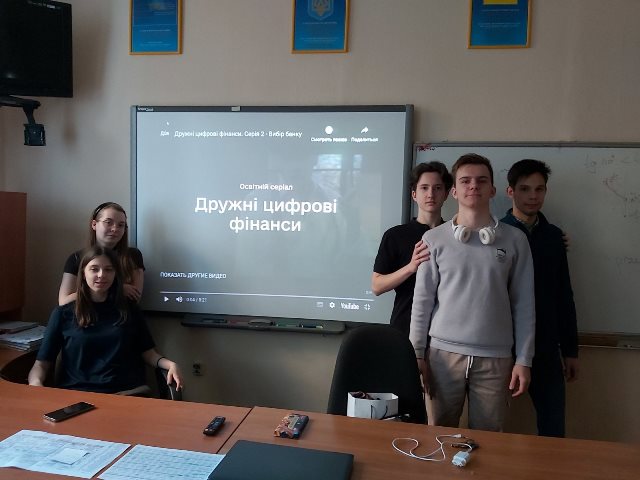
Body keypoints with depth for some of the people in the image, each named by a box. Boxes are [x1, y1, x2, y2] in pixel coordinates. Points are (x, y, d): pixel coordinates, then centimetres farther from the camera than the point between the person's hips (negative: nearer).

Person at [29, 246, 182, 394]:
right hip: (76, 394, -1)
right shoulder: (63, 313, 11)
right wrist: (36, 382, -14)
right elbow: (42, 363, 8)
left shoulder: (129, 309, 16)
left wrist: (170, 364, -5)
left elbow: (148, 352, 15)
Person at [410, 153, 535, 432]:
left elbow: (523, 304, 3)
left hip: (495, 357, 1)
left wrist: (524, 359, 0)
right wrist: (416, 353, -1)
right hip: (444, 352, 0)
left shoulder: (514, 240, 3)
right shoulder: (434, 239, 1)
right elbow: (422, 300, 1)